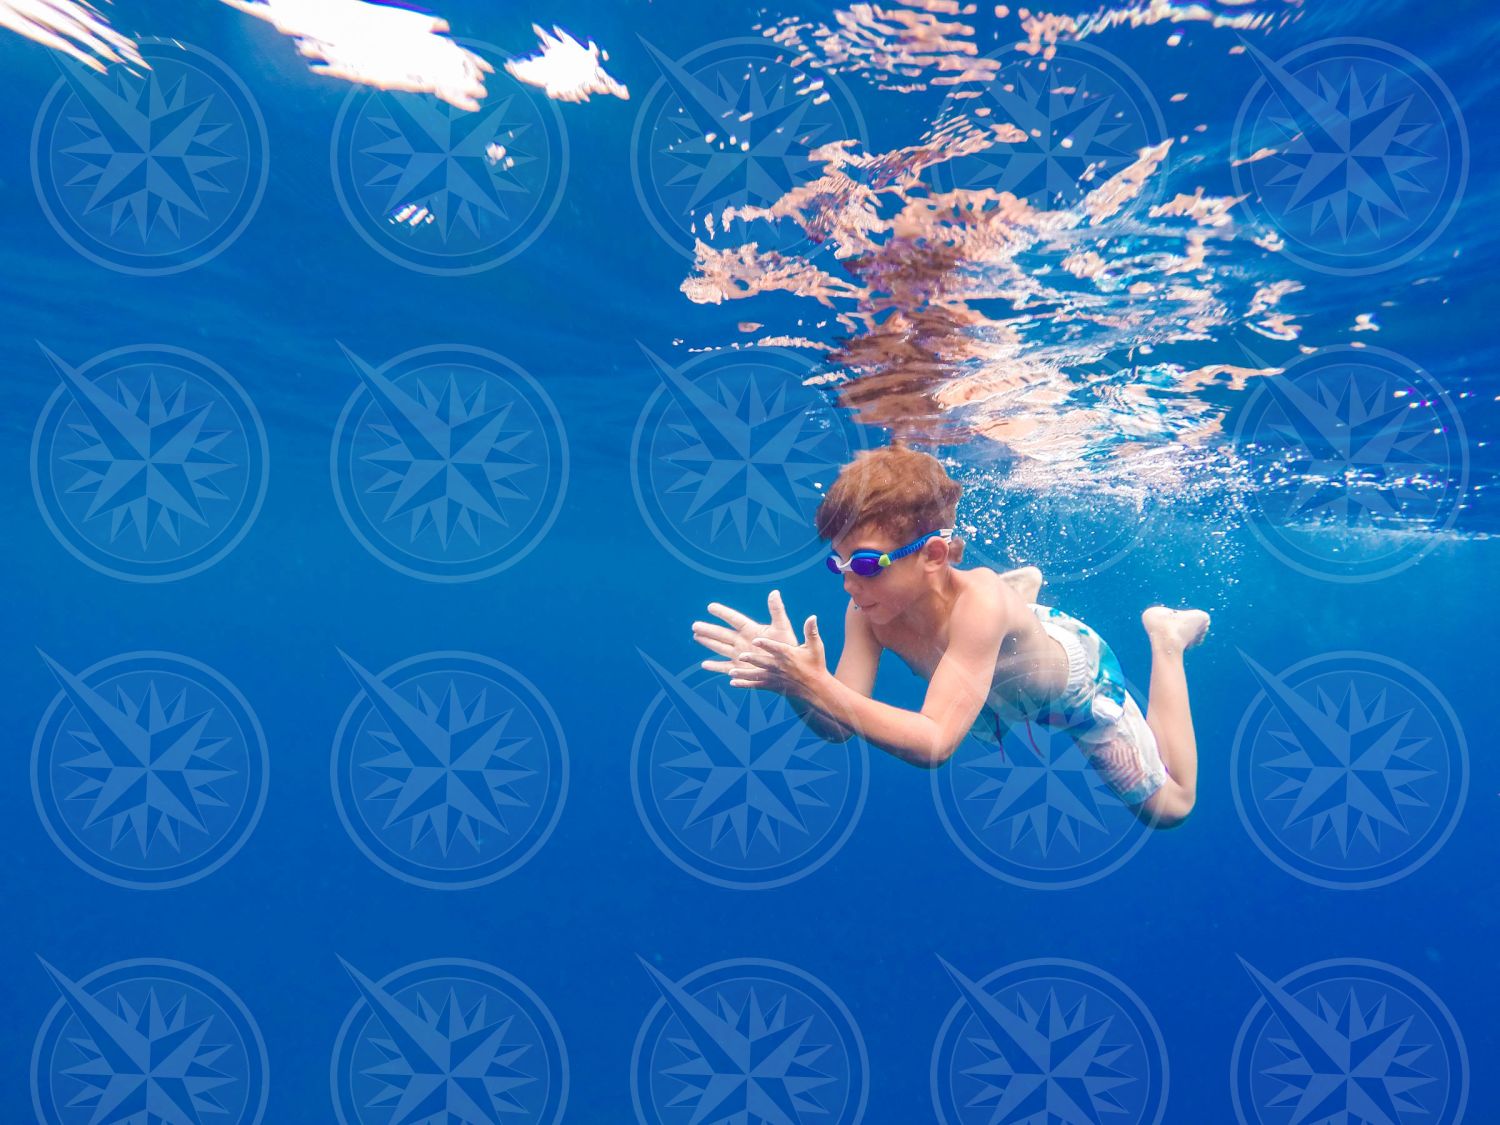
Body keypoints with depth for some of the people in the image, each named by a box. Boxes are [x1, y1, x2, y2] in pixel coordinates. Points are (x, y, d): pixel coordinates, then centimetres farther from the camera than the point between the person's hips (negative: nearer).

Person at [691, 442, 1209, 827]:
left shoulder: (977, 599, -48)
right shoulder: (869, 606, -32)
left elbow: (933, 743, -52)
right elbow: (838, 726, -31)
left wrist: (813, 684, -61)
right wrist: (794, 681, -52)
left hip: (1074, 681, -5)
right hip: (1005, 685, 5)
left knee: (1168, 807, 18)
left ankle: (1166, 634, 26)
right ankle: (1024, 583, 46)